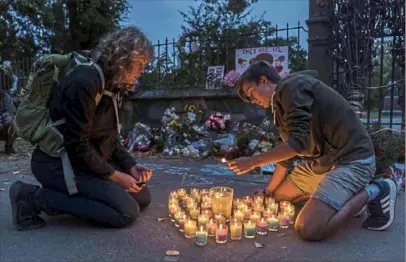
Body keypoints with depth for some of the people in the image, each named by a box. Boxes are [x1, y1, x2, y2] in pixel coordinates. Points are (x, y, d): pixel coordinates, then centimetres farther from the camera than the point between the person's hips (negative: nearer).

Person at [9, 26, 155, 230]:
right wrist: (116, 176, -17)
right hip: (58, 163, -9)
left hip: (89, 162, 10)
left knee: (142, 196, 8)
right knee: (126, 211, -19)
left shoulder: (110, 86, 7)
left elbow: (109, 138, 12)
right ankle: (33, 198, -10)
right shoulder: (83, 83, -24)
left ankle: (63, 195, 9)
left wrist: (131, 166, -1)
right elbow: (78, 146, -25)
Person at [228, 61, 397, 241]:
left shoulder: (292, 86, -15)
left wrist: (252, 162, -15)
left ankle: (372, 192, -3)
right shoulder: (281, 104, 15)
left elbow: (298, 143, -25)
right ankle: (349, 196, 15)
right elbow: (287, 153, 21)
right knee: (279, 196, 19)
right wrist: (267, 191, 22)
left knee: (308, 229, -22)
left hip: (351, 159, -10)